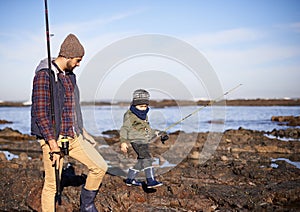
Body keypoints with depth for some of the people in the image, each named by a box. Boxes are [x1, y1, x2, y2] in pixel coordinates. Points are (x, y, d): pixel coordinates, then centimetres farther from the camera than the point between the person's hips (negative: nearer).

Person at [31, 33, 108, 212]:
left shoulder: (70, 76, 12)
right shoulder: (44, 76, -14)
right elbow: (40, 113, -19)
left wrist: (81, 132, 21)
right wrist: (53, 144, -23)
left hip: (73, 136, 8)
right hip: (54, 138, -8)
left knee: (100, 167, 6)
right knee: (52, 185, 2)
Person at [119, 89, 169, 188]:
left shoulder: (144, 115, 18)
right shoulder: (129, 115, -7)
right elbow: (124, 129, -9)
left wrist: (159, 135, 18)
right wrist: (123, 142, -19)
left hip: (145, 141, 9)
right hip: (136, 140, -9)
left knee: (141, 161, 14)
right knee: (146, 158, -20)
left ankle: (130, 179, 27)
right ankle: (151, 181, -23)